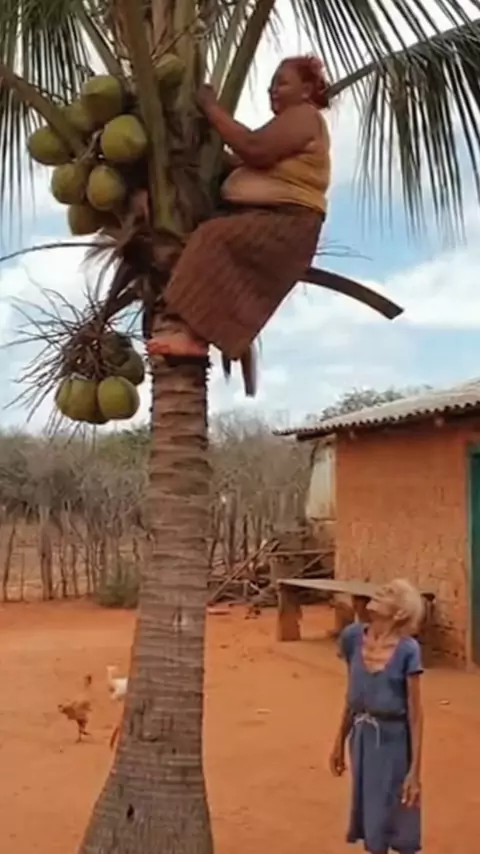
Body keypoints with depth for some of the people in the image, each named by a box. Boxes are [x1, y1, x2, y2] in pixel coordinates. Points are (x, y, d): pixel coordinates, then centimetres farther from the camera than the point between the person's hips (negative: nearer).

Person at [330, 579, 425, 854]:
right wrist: (340, 741, 14)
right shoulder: (353, 637, -5)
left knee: (397, 819, 7)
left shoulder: (407, 650, -18)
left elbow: (415, 713, -14)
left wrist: (415, 770, -14)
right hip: (362, 737, 5)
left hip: (393, 740, -5)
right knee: (369, 815, 18)